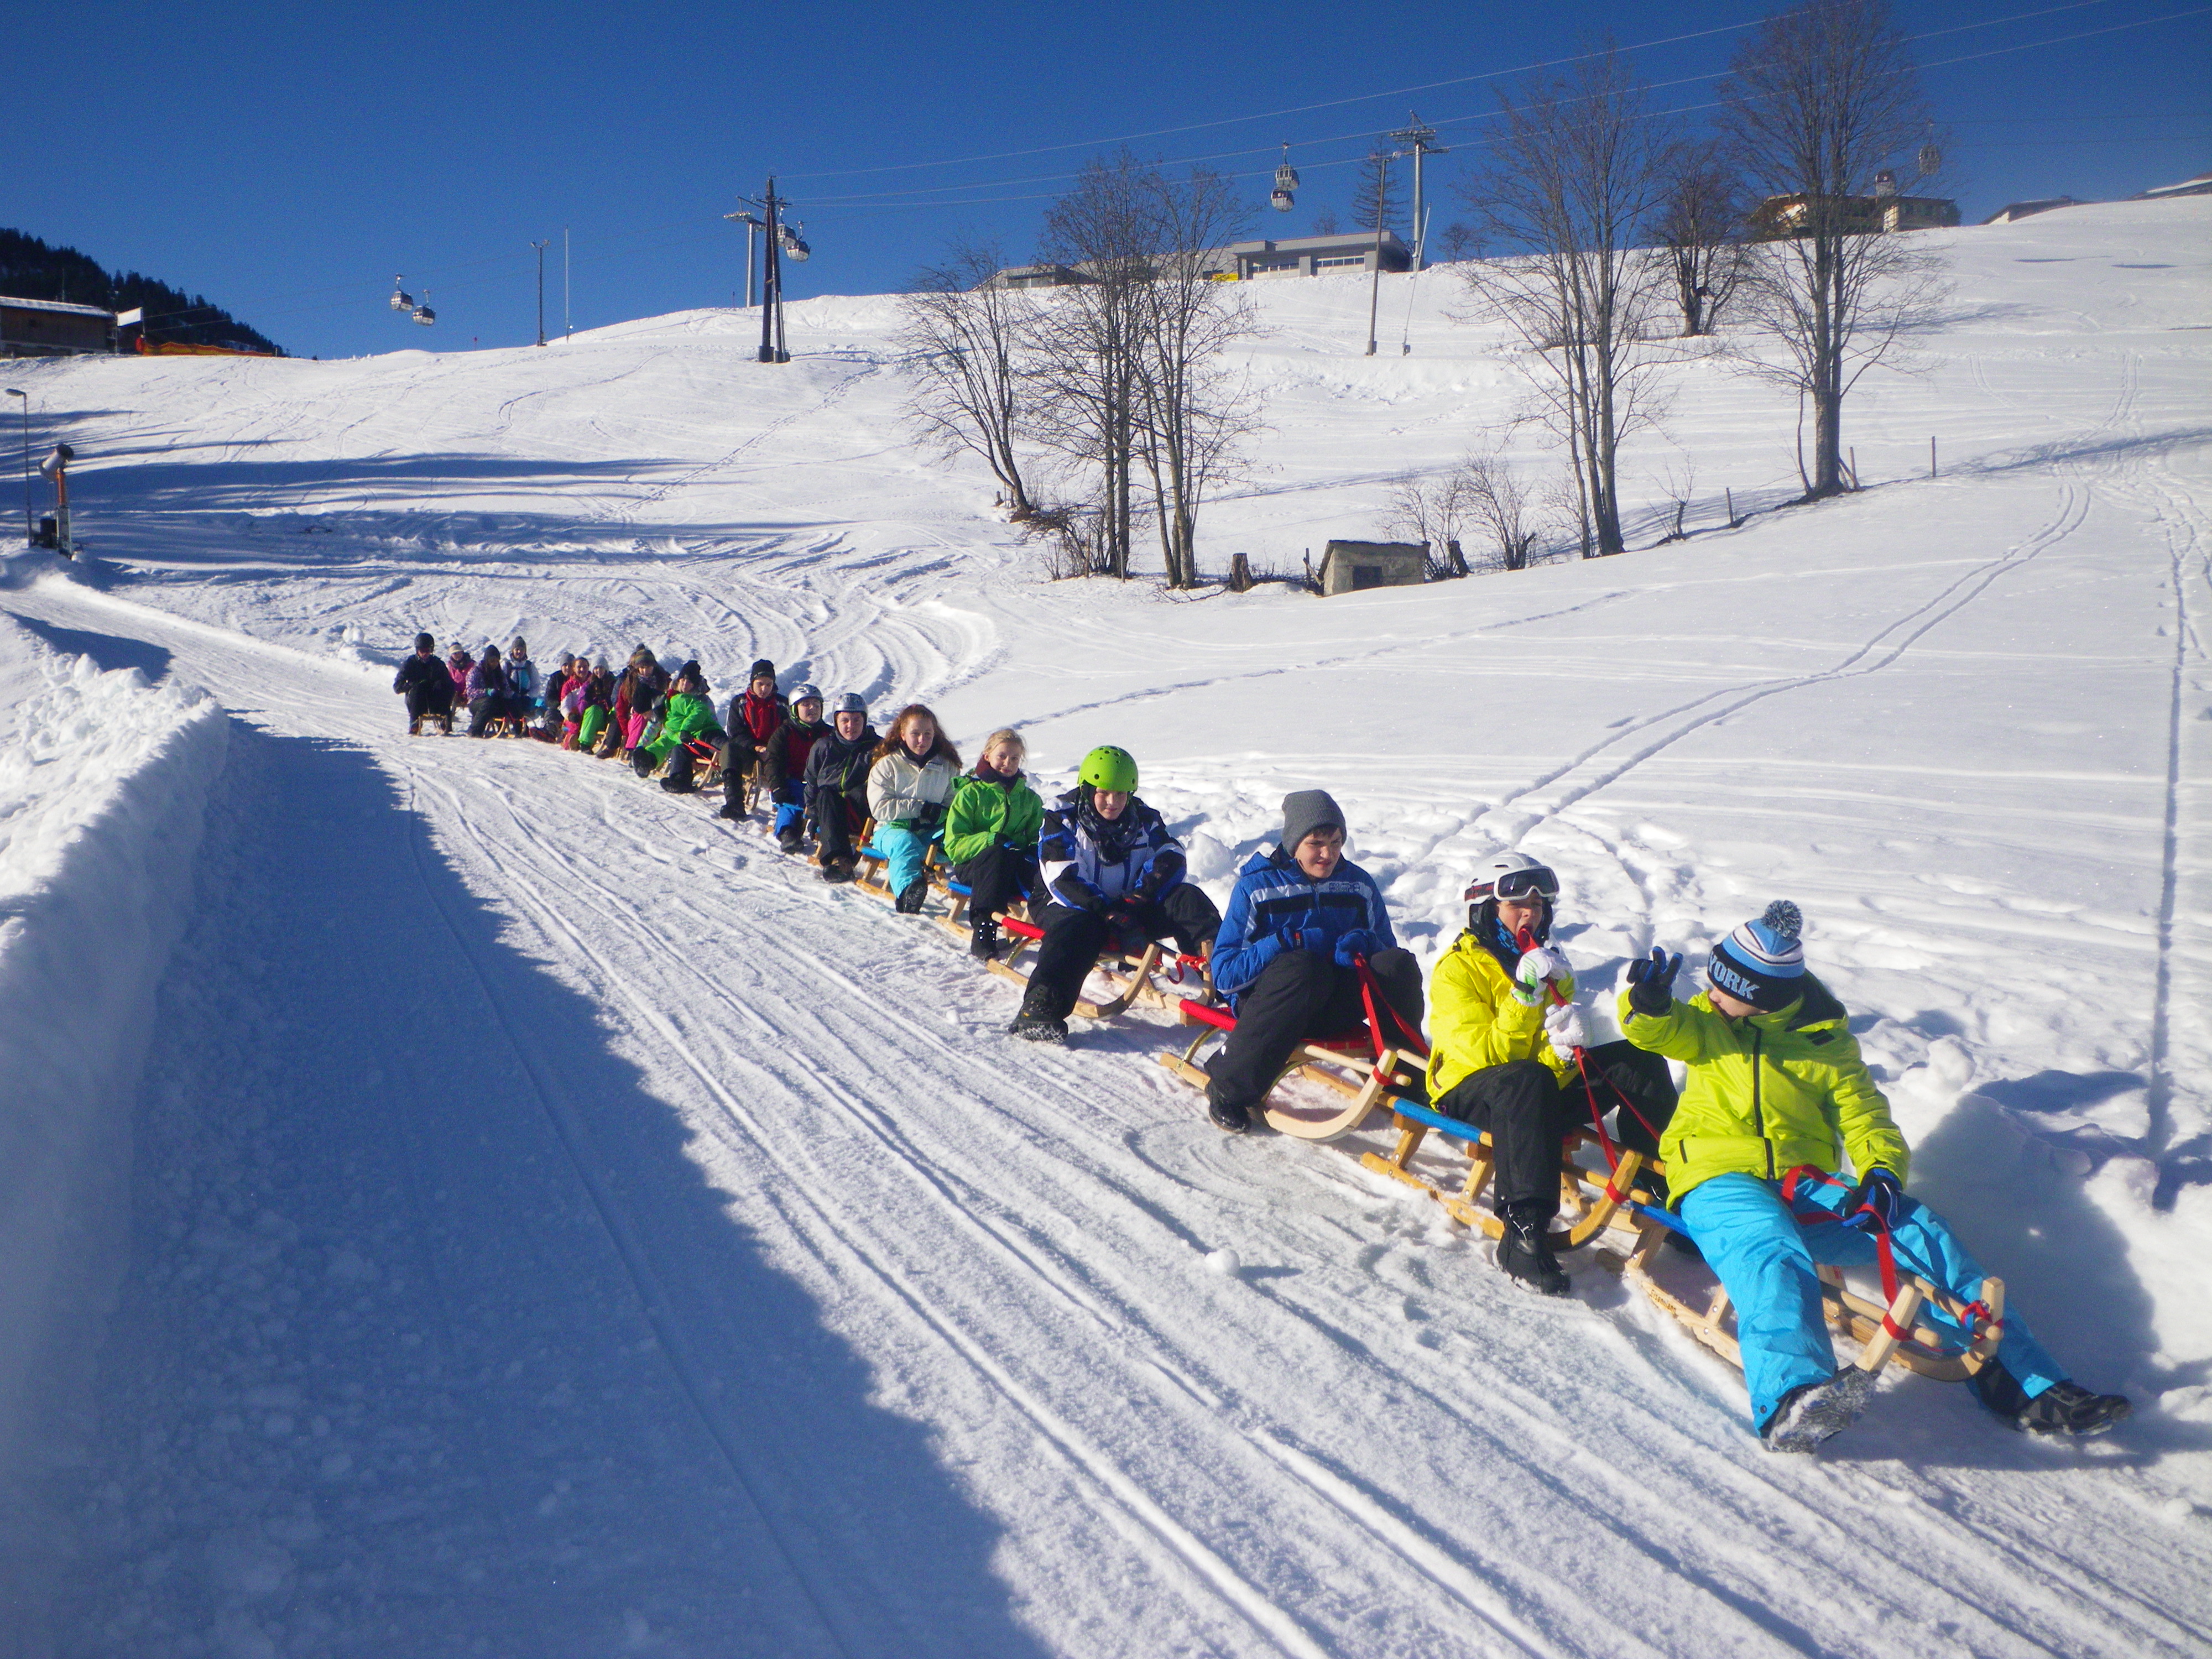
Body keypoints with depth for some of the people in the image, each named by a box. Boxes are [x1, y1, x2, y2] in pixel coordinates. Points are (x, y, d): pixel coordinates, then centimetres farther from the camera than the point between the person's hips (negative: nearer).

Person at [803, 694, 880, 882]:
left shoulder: (878, 747, 7)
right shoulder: (823, 748, 11)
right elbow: (811, 785, 16)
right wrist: (813, 817, 8)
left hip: (865, 814, -2)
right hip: (830, 813, 2)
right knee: (826, 794, -30)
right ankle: (838, 858, -45)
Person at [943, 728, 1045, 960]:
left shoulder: (1030, 798, 18)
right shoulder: (971, 793, 6)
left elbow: (1038, 837, 16)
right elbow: (954, 845, -2)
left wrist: (1033, 851, -9)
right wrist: (993, 840, -19)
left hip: (1015, 866, 3)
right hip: (972, 865, -3)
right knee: (998, 855, -38)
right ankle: (982, 928, -43)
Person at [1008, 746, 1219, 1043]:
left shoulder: (1144, 819, 12)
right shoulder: (1062, 820, -2)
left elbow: (1170, 857, -3)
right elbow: (1064, 880, -15)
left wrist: (1140, 898, -22)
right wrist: (1110, 916, -27)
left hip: (1130, 906, 4)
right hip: (1072, 906, -4)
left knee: (1186, 896, -17)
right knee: (1078, 927, -38)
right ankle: (1040, 1009, -54)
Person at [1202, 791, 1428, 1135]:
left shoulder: (1358, 884, 9)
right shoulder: (1256, 887, -3)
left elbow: (1387, 949, 9)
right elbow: (1224, 971, -10)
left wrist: (1363, 943, -14)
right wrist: (1287, 944, -22)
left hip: (1335, 1008, 4)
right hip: (1267, 1001, -3)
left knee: (1400, 964, -23)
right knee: (1303, 965, -38)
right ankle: (1228, 1089, -29)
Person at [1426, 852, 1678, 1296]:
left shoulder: (1548, 961, 15)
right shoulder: (1457, 968, -7)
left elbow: (1564, 1046, 7)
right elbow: (1487, 1055, -16)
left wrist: (1566, 1041, -18)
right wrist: (1525, 994, -24)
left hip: (1548, 1089, 7)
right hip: (1471, 1093, -7)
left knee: (1638, 1060, -8)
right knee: (1528, 1080, -40)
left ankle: (1662, 1186, -2)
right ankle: (1524, 1233, -48)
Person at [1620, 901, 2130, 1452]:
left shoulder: (1826, 1041, 14)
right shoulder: (1708, 1023, 13)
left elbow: (1862, 1113, 10)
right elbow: (1659, 1030, -3)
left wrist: (1882, 1172, -11)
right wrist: (1650, 1002, -28)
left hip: (1805, 1189, 3)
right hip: (1719, 1179, -3)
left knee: (1919, 1231, -16)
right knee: (1776, 1258, -35)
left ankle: (2022, 1384, -17)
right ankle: (1790, 1401, -62)